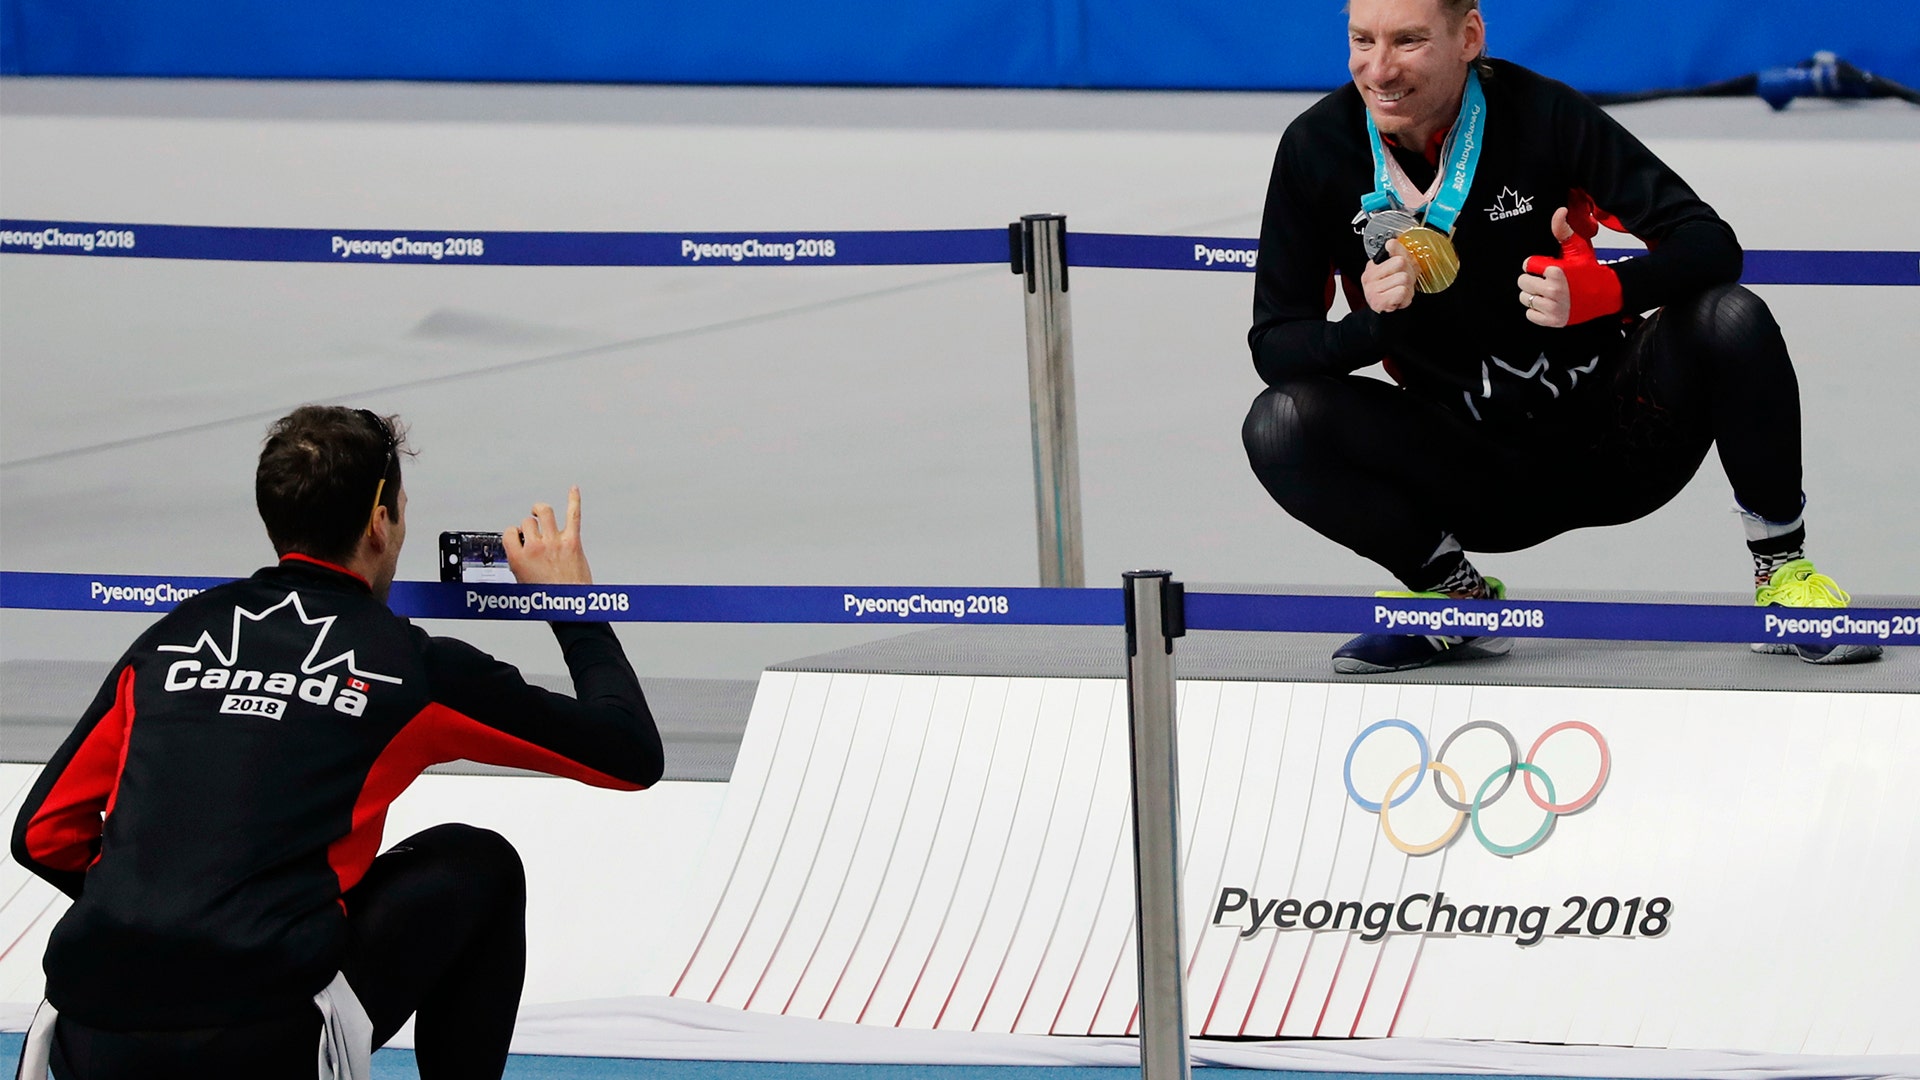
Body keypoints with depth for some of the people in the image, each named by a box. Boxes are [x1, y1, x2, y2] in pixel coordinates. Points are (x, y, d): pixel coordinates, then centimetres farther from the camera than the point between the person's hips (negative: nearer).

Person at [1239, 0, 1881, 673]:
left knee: (1731, 321, -28)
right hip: (1479, 478, 2)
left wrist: (1598, 291, -37)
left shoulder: (1539, 114, -15)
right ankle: (1456, 599, 0)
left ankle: (1782, 572, -8)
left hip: (1614, 434, -2)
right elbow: (1274, 348, -7)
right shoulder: (1318, 149, -9)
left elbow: (1711, 245, -17)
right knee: (1279, 425, -23)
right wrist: (1373, 324, -28)